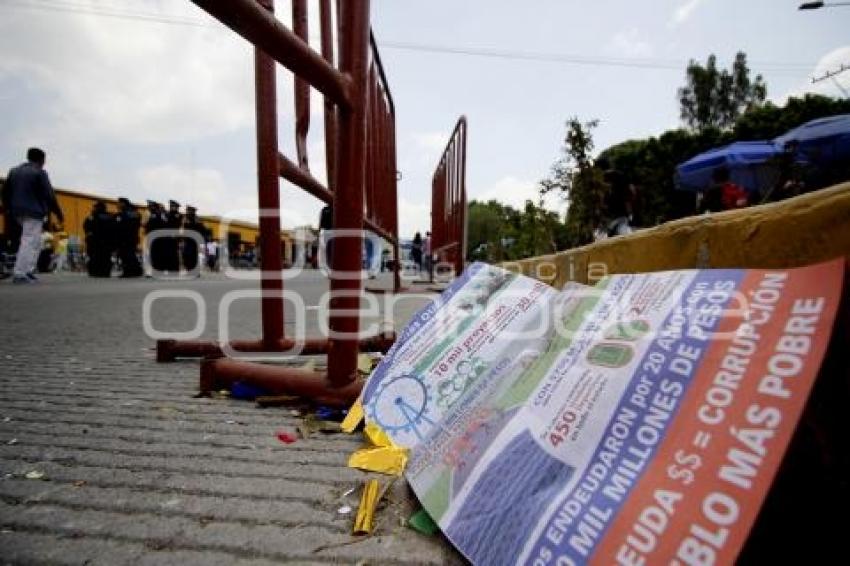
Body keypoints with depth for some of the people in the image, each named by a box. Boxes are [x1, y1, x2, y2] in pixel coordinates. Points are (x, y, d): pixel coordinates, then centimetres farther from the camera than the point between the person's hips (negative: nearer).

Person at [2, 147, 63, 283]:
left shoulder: (13, 171, 16)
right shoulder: (39, 173, -7)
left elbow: (5, 192, 18)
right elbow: (49, 195, -11)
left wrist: (10, 209, 24)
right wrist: (58, 212, -5)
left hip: (18, 212, 8)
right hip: (34, 212, -8)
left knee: (35, 242, 17)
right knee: (29, 243, -7)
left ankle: (28, 270, 10)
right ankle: (19, 274, -10)